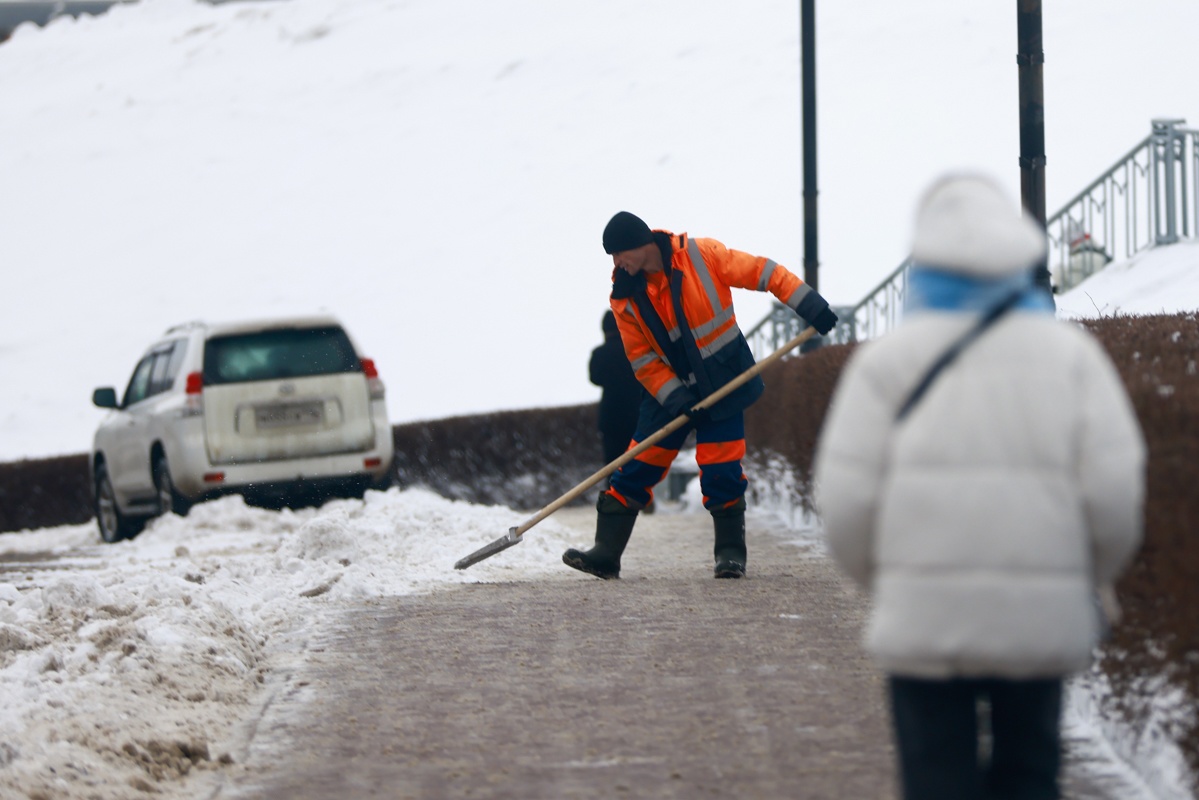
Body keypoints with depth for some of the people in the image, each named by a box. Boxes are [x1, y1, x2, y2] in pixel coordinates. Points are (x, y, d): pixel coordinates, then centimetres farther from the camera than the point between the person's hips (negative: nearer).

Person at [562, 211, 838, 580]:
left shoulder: (701, 255, -16)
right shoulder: (625, 297, -6)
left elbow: (760, 272, -11)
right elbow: (642, 358, -2)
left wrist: (809, 304, -16)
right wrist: (672, 396, -15)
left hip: (722, 381, -3)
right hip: (670, 386, 3)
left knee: (721, 471, -8)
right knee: (636, 469, -1)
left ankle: (730, 551, 8)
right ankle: (606, 552, 3)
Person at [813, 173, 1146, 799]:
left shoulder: (888, 359, 1)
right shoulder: (1070, 354, 5)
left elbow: (846, 503, -4)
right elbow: (1114, 494, -2)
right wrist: (1087, 583, 15)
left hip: (923, 614, -1)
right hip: (1041, 621, 2)